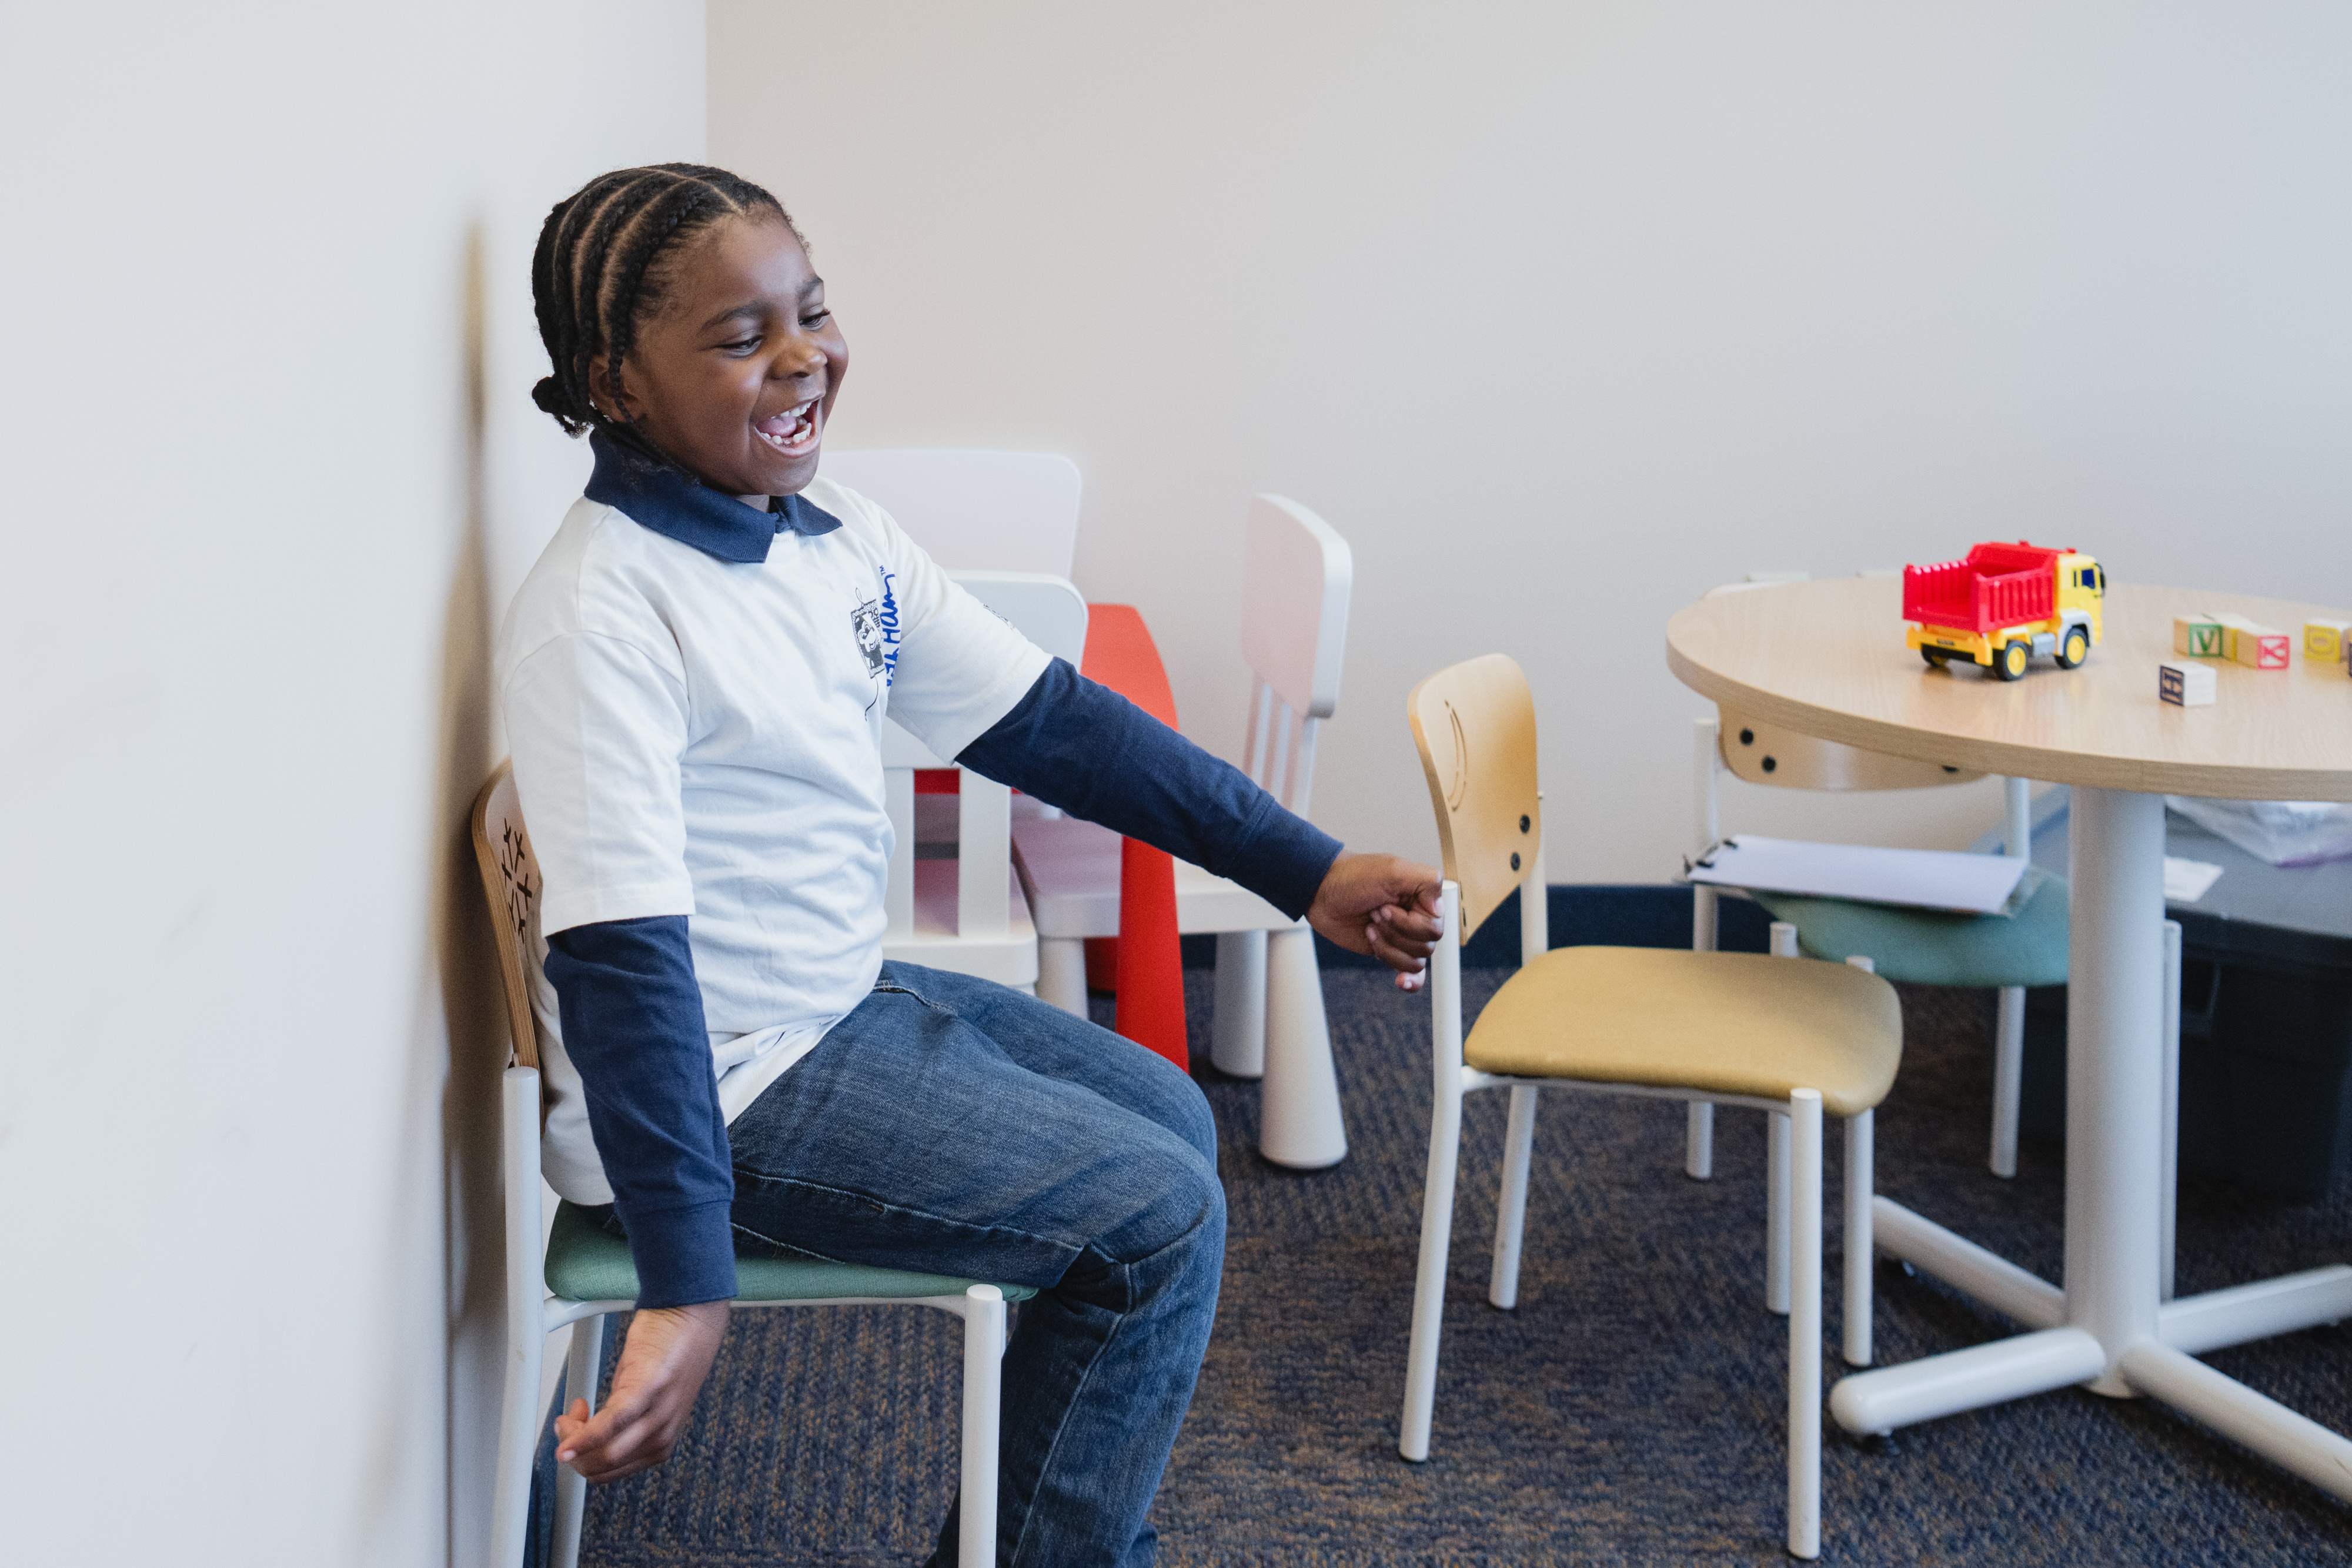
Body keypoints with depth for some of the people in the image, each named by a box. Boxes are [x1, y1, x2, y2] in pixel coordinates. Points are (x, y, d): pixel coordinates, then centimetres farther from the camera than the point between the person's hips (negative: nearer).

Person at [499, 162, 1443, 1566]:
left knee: (1171, 1122, 19)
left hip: (849, 999, 9)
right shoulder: (601, 613, -25)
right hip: (732, 1079, -9)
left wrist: (1307, 871, 3)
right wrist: (687, 1289, -32)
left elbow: (1045, 718, 5)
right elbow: (622, 957, -29)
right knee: (1159, 1218, -9)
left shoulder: (839, 534, 1)